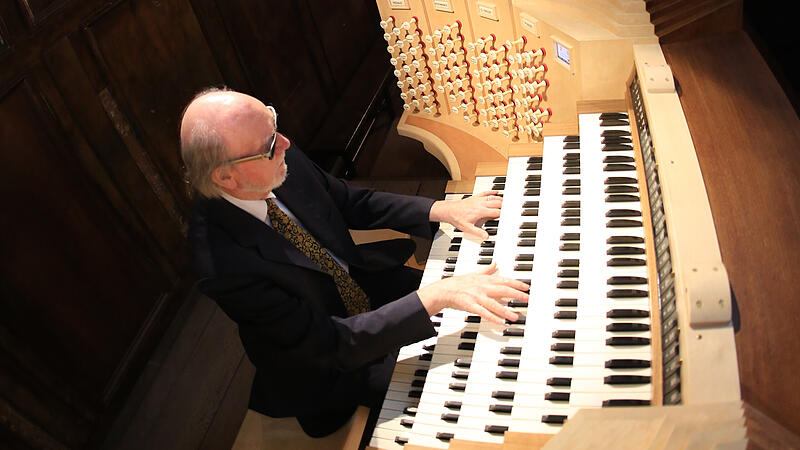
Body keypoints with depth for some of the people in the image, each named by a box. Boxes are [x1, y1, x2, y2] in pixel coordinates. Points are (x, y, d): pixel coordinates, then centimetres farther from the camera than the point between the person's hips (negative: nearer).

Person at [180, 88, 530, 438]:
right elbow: (332, 344, -34)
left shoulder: (281, 157, -18)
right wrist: (436, 296, -40)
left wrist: (444, 210, -12)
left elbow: (353, 203, -1)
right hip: (329, 363, -6)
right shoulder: (223, 263, -36)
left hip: (360, 280, 6)